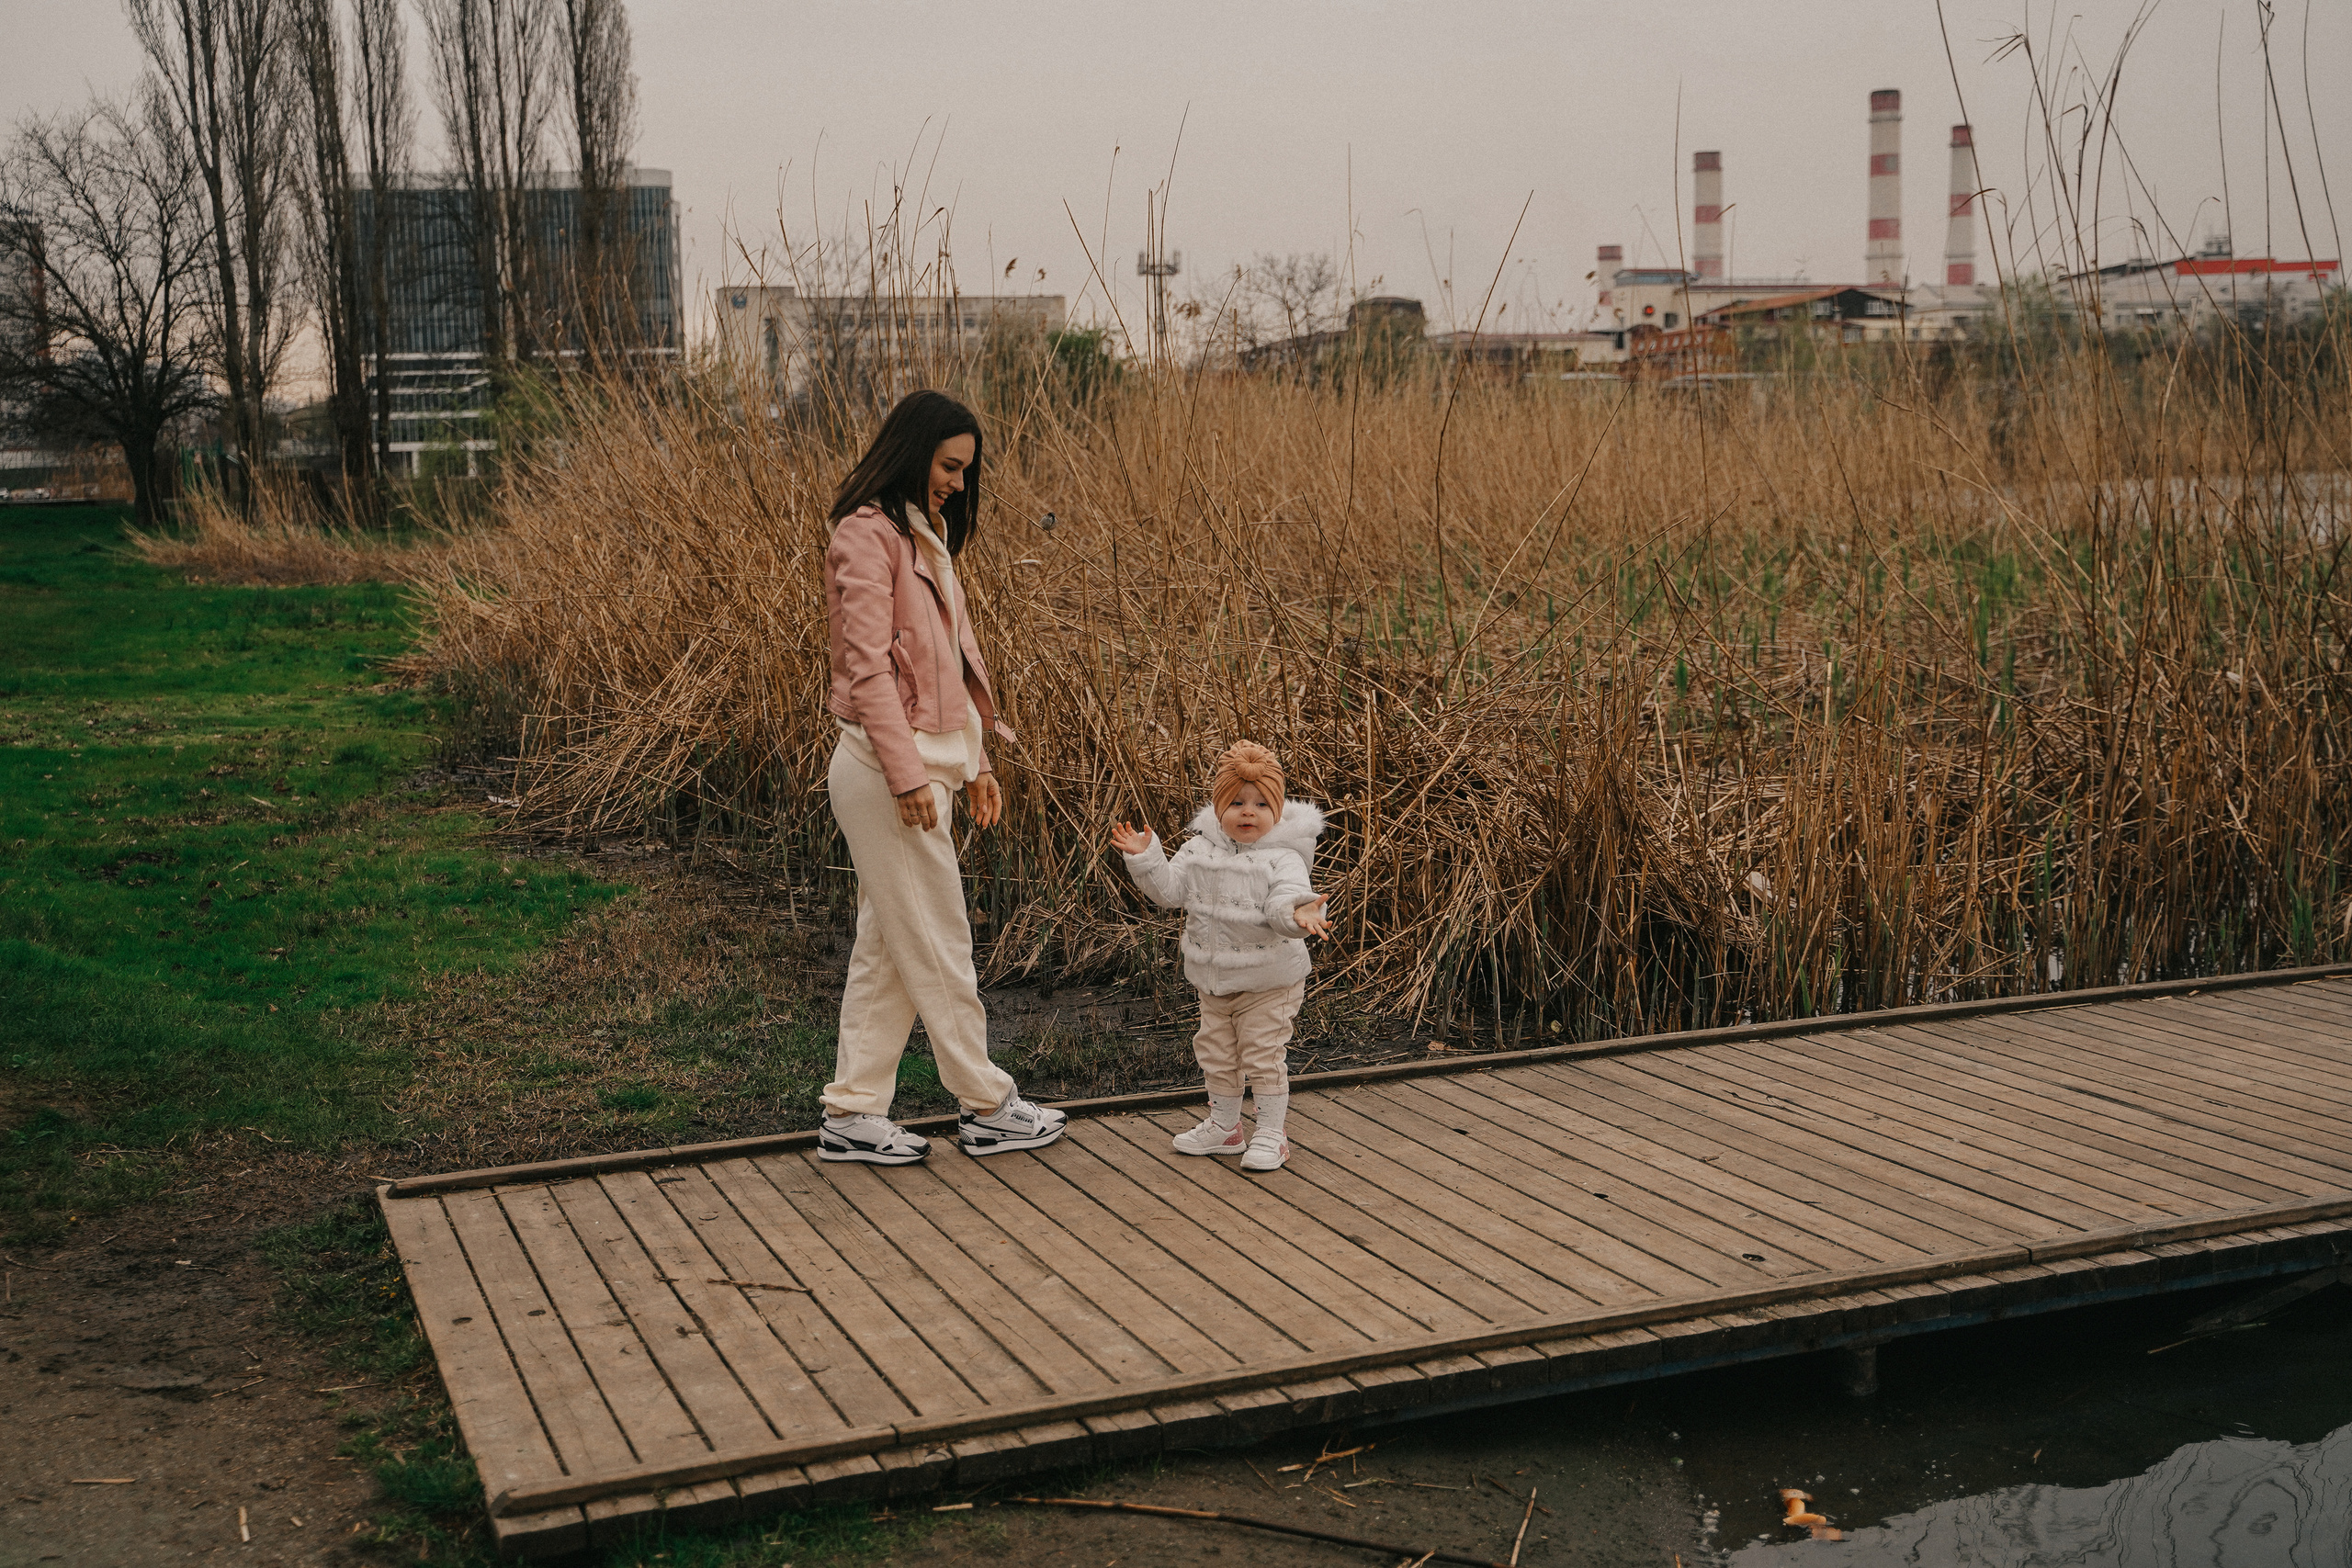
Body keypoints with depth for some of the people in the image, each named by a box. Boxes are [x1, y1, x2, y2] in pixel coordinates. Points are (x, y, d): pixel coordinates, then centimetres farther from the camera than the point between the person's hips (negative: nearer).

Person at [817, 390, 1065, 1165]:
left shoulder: (923, 534, 18)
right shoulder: (869, 533, -12)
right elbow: (868, 667, -18)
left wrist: (974, 760, 17)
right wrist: (908, 775, -20)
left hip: (924, 762, 10)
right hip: (888, 765, -10)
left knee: (887, 949, 11)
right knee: (938, 947, 1)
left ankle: (854, 1114, 16)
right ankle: (987, 1107, 12)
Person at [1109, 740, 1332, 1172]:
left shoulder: (1283, 857, -15)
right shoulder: (1200, 850, 0)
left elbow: (1285, 902, -28)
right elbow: (1169, 889, -1)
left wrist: (1300, 914, -50)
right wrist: (1145, 858, -14)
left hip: (1268, 980, -6)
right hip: (1213, 979, 6)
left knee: (1263, 1055, -1)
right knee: (1216, 1053, 17)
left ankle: (1271, 1133, 14)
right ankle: (1225, 1126, 35)